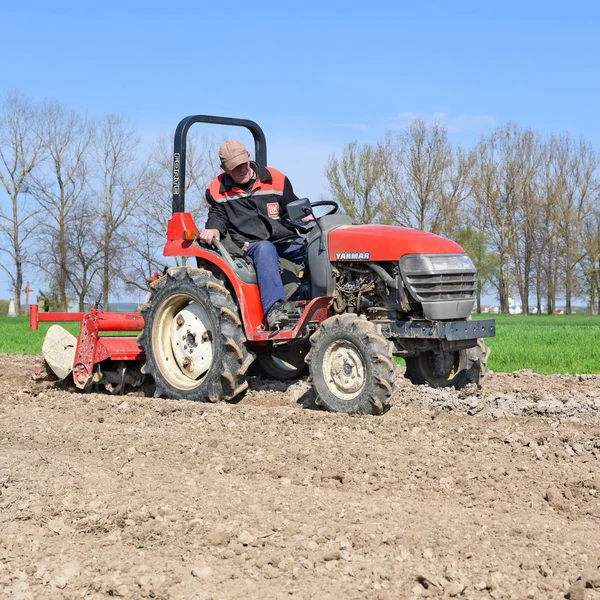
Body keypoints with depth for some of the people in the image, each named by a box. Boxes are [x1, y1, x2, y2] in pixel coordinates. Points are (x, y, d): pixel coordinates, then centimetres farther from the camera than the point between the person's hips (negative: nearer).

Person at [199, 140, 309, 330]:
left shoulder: (275, 179, 12)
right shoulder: (217, 190, 10)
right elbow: (218, 216, 13)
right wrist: (214, 229, -11)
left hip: (286, 242, 3)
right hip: (250, 245, -3)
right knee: (265, 249, -41)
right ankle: (274, 308, -55)